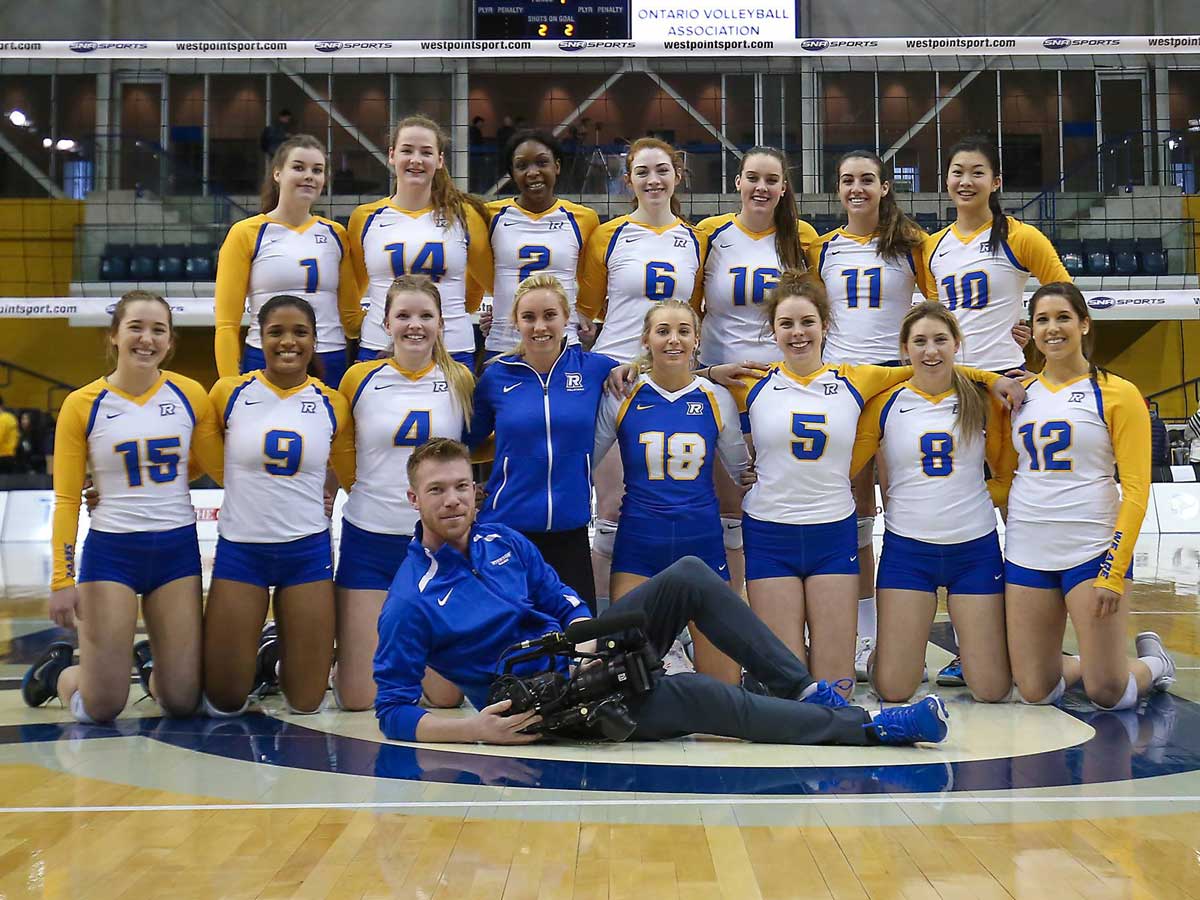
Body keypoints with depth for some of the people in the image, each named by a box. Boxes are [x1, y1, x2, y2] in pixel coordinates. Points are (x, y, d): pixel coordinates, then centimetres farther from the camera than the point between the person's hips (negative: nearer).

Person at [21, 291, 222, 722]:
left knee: (182, 702, 3)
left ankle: (152, 665, 37)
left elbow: (221, 468, 9)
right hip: (111, 551, -2)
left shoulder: (190, 395, -1)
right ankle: (56, 669, 34)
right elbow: (66, 499, -2)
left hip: (178, 549, 2)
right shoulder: (82, 405, -5)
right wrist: (62, 580, -5)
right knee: (101, 709, 0)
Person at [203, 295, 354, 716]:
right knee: (224, 702, 2)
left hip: (308, 551, 1)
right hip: (240, 549, -1)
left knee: (306, 701, 4)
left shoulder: (332, 405, 2)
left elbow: (353, 476, 13)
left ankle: (283, 657, 36)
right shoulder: (229, 393, -2)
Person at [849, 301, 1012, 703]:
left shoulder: (982, 403, 2)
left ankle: (970, 637, 34)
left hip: (975, 548, 1)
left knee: (992, 690, 2)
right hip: (907, 549, -1)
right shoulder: (885, 404, 0)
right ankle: (892, 651, 31)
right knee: (893, 690, -4)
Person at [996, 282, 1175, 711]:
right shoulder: (1020, 394, 9)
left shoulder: (1117, 394, -3)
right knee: (1035, 691, 4)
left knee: (1108, 693, -2)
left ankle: (1152, 661, 30)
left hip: (1092, 550, -4)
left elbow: (1136, 490, -7)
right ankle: (1085, 663, 35)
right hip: (1027, 552, 4)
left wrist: (1115, 571, -14)